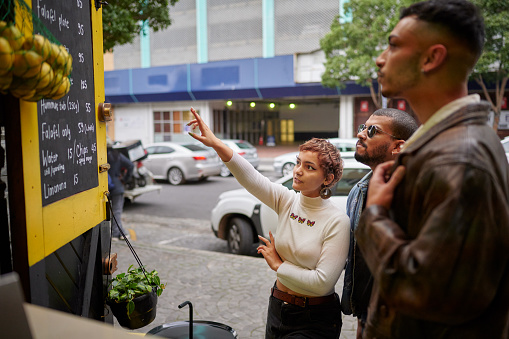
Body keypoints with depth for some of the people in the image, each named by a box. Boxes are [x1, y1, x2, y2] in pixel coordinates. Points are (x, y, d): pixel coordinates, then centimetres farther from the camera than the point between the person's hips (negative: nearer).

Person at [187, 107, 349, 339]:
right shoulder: (286, 201, -4)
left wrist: (278, 265, -12)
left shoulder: (337, 221, -17)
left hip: (315, 320, -5)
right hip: (278, 308, 5)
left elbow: (323, 282, -20)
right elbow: (249, 177, -19)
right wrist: (216, 144, -32)